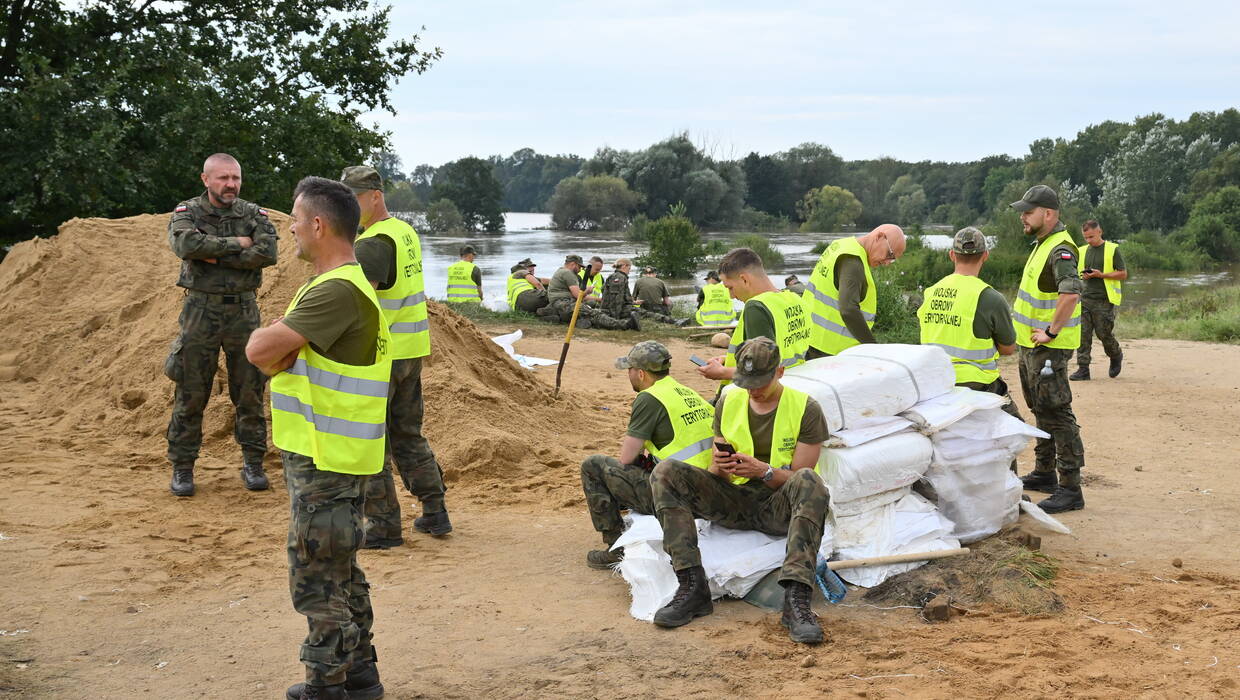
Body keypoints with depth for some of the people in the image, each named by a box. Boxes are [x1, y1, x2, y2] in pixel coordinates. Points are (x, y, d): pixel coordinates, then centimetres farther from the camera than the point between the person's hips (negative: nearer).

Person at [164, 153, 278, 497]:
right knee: (190, 393, 2)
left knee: (250, 391, 5)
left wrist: (216, 257, -15)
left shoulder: (255, 215, 4)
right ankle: (182, 468, 11)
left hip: (243, 311, 2)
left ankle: (253, 463, 16)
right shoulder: (186, 213, 1)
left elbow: (267, 253, -14)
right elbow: (186, 244, -21)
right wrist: (236, 244, -15)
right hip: (201, 311, -1)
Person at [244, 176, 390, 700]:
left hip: (326, 462, -10)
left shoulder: (338, 291, -21)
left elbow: (258, 350, -25)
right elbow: (268, 355, 10)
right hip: (329, 455, 10)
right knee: (340, 570, 19)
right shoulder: (342, 284, 13)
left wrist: (266, 337, -4)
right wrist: (281, 351, -12)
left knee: (318, 578, 0)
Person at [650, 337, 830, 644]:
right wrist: (718, 466, -16)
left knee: (809, 481, -37)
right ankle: (692, 588, -29)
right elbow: (717, 477, 9)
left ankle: (796, 599, -45)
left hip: (778, 507, -3)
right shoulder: (730, 402, 7)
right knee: (666, 472, -18)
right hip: (733, 502, 4)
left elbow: (798, 477, -7)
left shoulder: (805, 409, -4)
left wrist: (763, 471, -26)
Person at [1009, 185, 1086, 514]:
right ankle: (1044, 473, 32)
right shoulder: (1044, 243, 13)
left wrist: (1052, 332, -28)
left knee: (1056, 414, -9)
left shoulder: (1060, 249, -20)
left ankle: (1070, 489, -7)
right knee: (1041, 410, 20)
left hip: (1049, 348, -11)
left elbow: (1071, 292, -37)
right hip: (1031, 343, 11)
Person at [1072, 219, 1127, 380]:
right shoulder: (1082, 251, 13)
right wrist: (1082, 276, 0)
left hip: (1105, 300, -4)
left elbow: (1123, 274, -2)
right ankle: (1083, 369, -2)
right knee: (1083, 334, -4)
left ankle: (1116, 357, 28)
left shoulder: (1112, 249, -1)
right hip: (1085, 299, 4)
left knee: (1104, 333, -1)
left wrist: (1102, 275, -13)